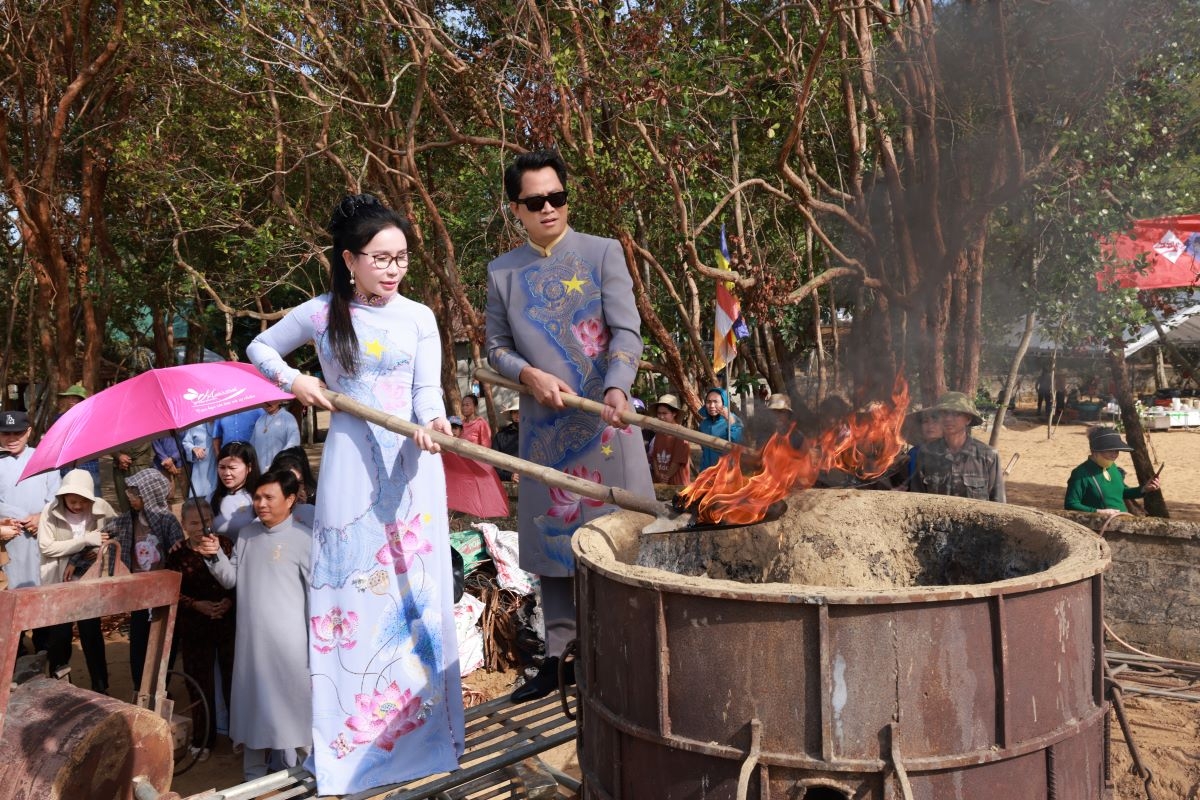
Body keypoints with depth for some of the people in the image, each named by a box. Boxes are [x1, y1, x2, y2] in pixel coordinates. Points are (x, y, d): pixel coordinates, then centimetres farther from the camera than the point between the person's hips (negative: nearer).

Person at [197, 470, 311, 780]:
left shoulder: (304, 539, -10)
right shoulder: (247, 533, 8)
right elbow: (232, 580, 13)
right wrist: (215, 556, -6)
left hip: (288, 641, -6)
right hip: (250, 638, 6)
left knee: (292, 707, 0)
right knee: (254, 706, 17)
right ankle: (254, 776, 32)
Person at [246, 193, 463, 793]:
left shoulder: (418, 317, 1)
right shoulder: (321, 314, 2)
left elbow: (427, 391, -6)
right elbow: (259, 347, 16)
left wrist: (432, 422, -28)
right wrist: (291, 379, -3)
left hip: (410, 462, 0)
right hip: (351, 461, 0)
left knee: (414, 586, 2)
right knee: (349, 586, 3)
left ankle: (420, 721, 16)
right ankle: (349, 742, 14)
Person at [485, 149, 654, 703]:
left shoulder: (603, 253, 1)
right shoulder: (503, 271, 8)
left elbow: (627, 330, -7)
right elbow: (496, 346, 12)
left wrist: (617, 388, -25)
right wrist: (530, 375, -9)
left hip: (606, 416, -2)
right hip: (544, 423, 3)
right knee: (552, 536, 8)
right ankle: (559, 654, 20)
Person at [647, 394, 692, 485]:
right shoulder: (658, 433, 9)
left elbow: (679, 460, -13)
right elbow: (654, 456, 9)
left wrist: (666, 477, -9)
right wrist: (657, 474, -6)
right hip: (659, 483, 6)